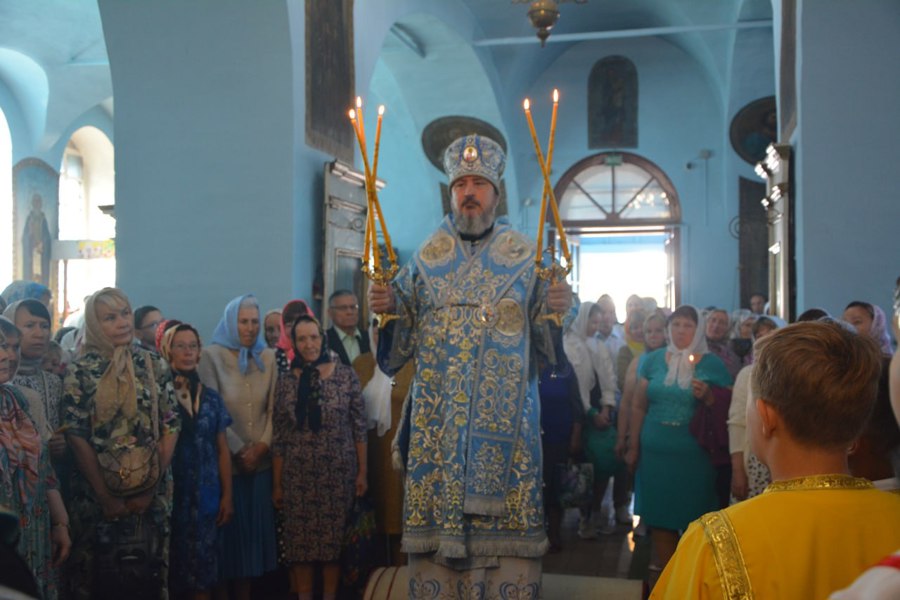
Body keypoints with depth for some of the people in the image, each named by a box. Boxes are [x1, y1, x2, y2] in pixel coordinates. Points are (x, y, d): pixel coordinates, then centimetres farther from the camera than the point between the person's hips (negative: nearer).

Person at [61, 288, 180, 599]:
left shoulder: (155, 366, 2)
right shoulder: (80, 371, -5)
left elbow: (170, 427, 0)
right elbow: (77, 436, -8)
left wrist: (151, 487, -7)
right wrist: (106, 496, -11)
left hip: (151, 490, 2)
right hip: (97, 491, -2)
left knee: (149, 567, 9)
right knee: (99, 573, 7)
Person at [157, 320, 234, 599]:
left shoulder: (211, 398, 8)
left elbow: (222, 450, 9)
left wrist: (227, 496, 5)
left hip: (205, 493, 3)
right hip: (170, 492, -3)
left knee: (203, 562, 6)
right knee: (171, 558, 2)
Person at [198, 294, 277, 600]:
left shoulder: (267, 358, 8)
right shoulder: (212, 355, -5)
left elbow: (273, 408, 8)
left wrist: (262, 445, -6)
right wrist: (238, 449, -11)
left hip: (260, 460, 4)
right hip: (224, 459, -4)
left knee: (255, 527, 8)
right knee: (226, 530, 1)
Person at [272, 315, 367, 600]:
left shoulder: (345, 375, -3)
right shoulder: (285, 380, 1)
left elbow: (359, 427, 0)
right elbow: (279, 437, 4)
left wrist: (362, 472, -2)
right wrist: (277, 483, 4)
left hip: (339, 473, -1)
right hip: (298, 475, 1)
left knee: (335, 538, 6)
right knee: (300, 541, 6)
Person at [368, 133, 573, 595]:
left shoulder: (525, 256, 6)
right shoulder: (427, 257, 11)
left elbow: (547, 339, 4)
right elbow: (401, 339, 11)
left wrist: (558, 310, -16)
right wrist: (387, 309, -8)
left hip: (505, 417, -1)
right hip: (436, 416, 2)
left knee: (505, 519, -4)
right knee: (434, 515, 1)